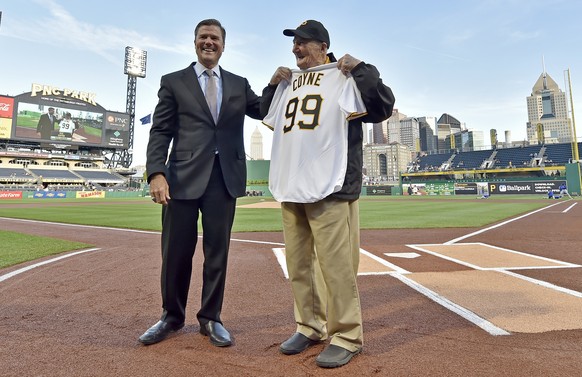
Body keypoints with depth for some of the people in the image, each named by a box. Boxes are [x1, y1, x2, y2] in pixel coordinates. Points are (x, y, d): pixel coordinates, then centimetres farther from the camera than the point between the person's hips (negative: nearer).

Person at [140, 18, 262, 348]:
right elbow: (160, 132, 1)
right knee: (177, 252, 7)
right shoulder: (173, 82, 10)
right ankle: (172, 316, 29)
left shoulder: (239, 84, 16)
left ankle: (210, 319, 24)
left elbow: (265, 111, 8)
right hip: (183, 177, -1)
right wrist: (156, 173, -12)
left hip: (224, 177, 2)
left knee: (217, 252, 8)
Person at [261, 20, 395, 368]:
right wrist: (272, 84, 19)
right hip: (290, 188, 7)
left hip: (329, 188, -7)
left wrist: (362, 69, -8)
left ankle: (347, 336, 12)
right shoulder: (288, 83, 21)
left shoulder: (345, 77, 2)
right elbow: (268, 116, 32)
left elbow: (383, 108, -6)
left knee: (335, 265, -6)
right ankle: (310, 326, 27)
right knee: (298, 264, 12)